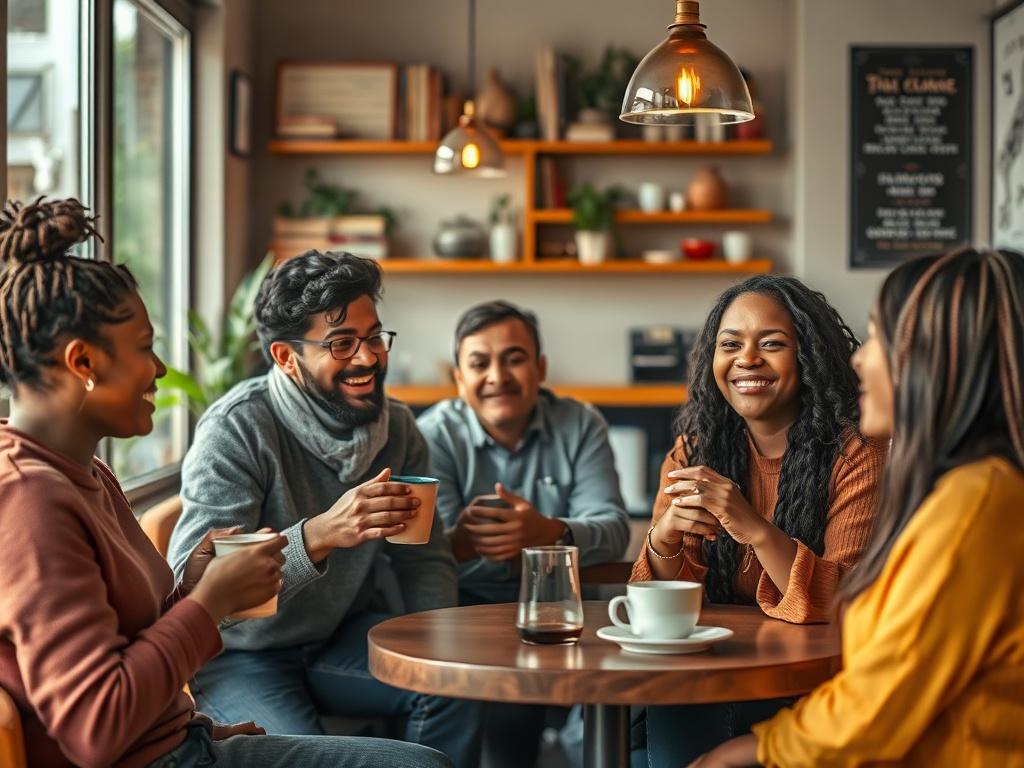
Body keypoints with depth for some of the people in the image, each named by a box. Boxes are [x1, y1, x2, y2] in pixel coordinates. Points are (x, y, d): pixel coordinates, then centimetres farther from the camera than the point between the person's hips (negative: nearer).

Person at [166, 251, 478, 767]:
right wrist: (319, 535, -44)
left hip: (338, 636, 5)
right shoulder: (237, 429, -22)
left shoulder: (396, 426, -2)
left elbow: (425, 559, 6)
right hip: (239, 652, -5)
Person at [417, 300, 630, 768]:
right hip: (464, 604, -2)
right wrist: (462, 542, -43)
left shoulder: (580, 426, 0)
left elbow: (612, 528, -14)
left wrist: (549, 533, -38)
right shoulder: (433, 436, -5)